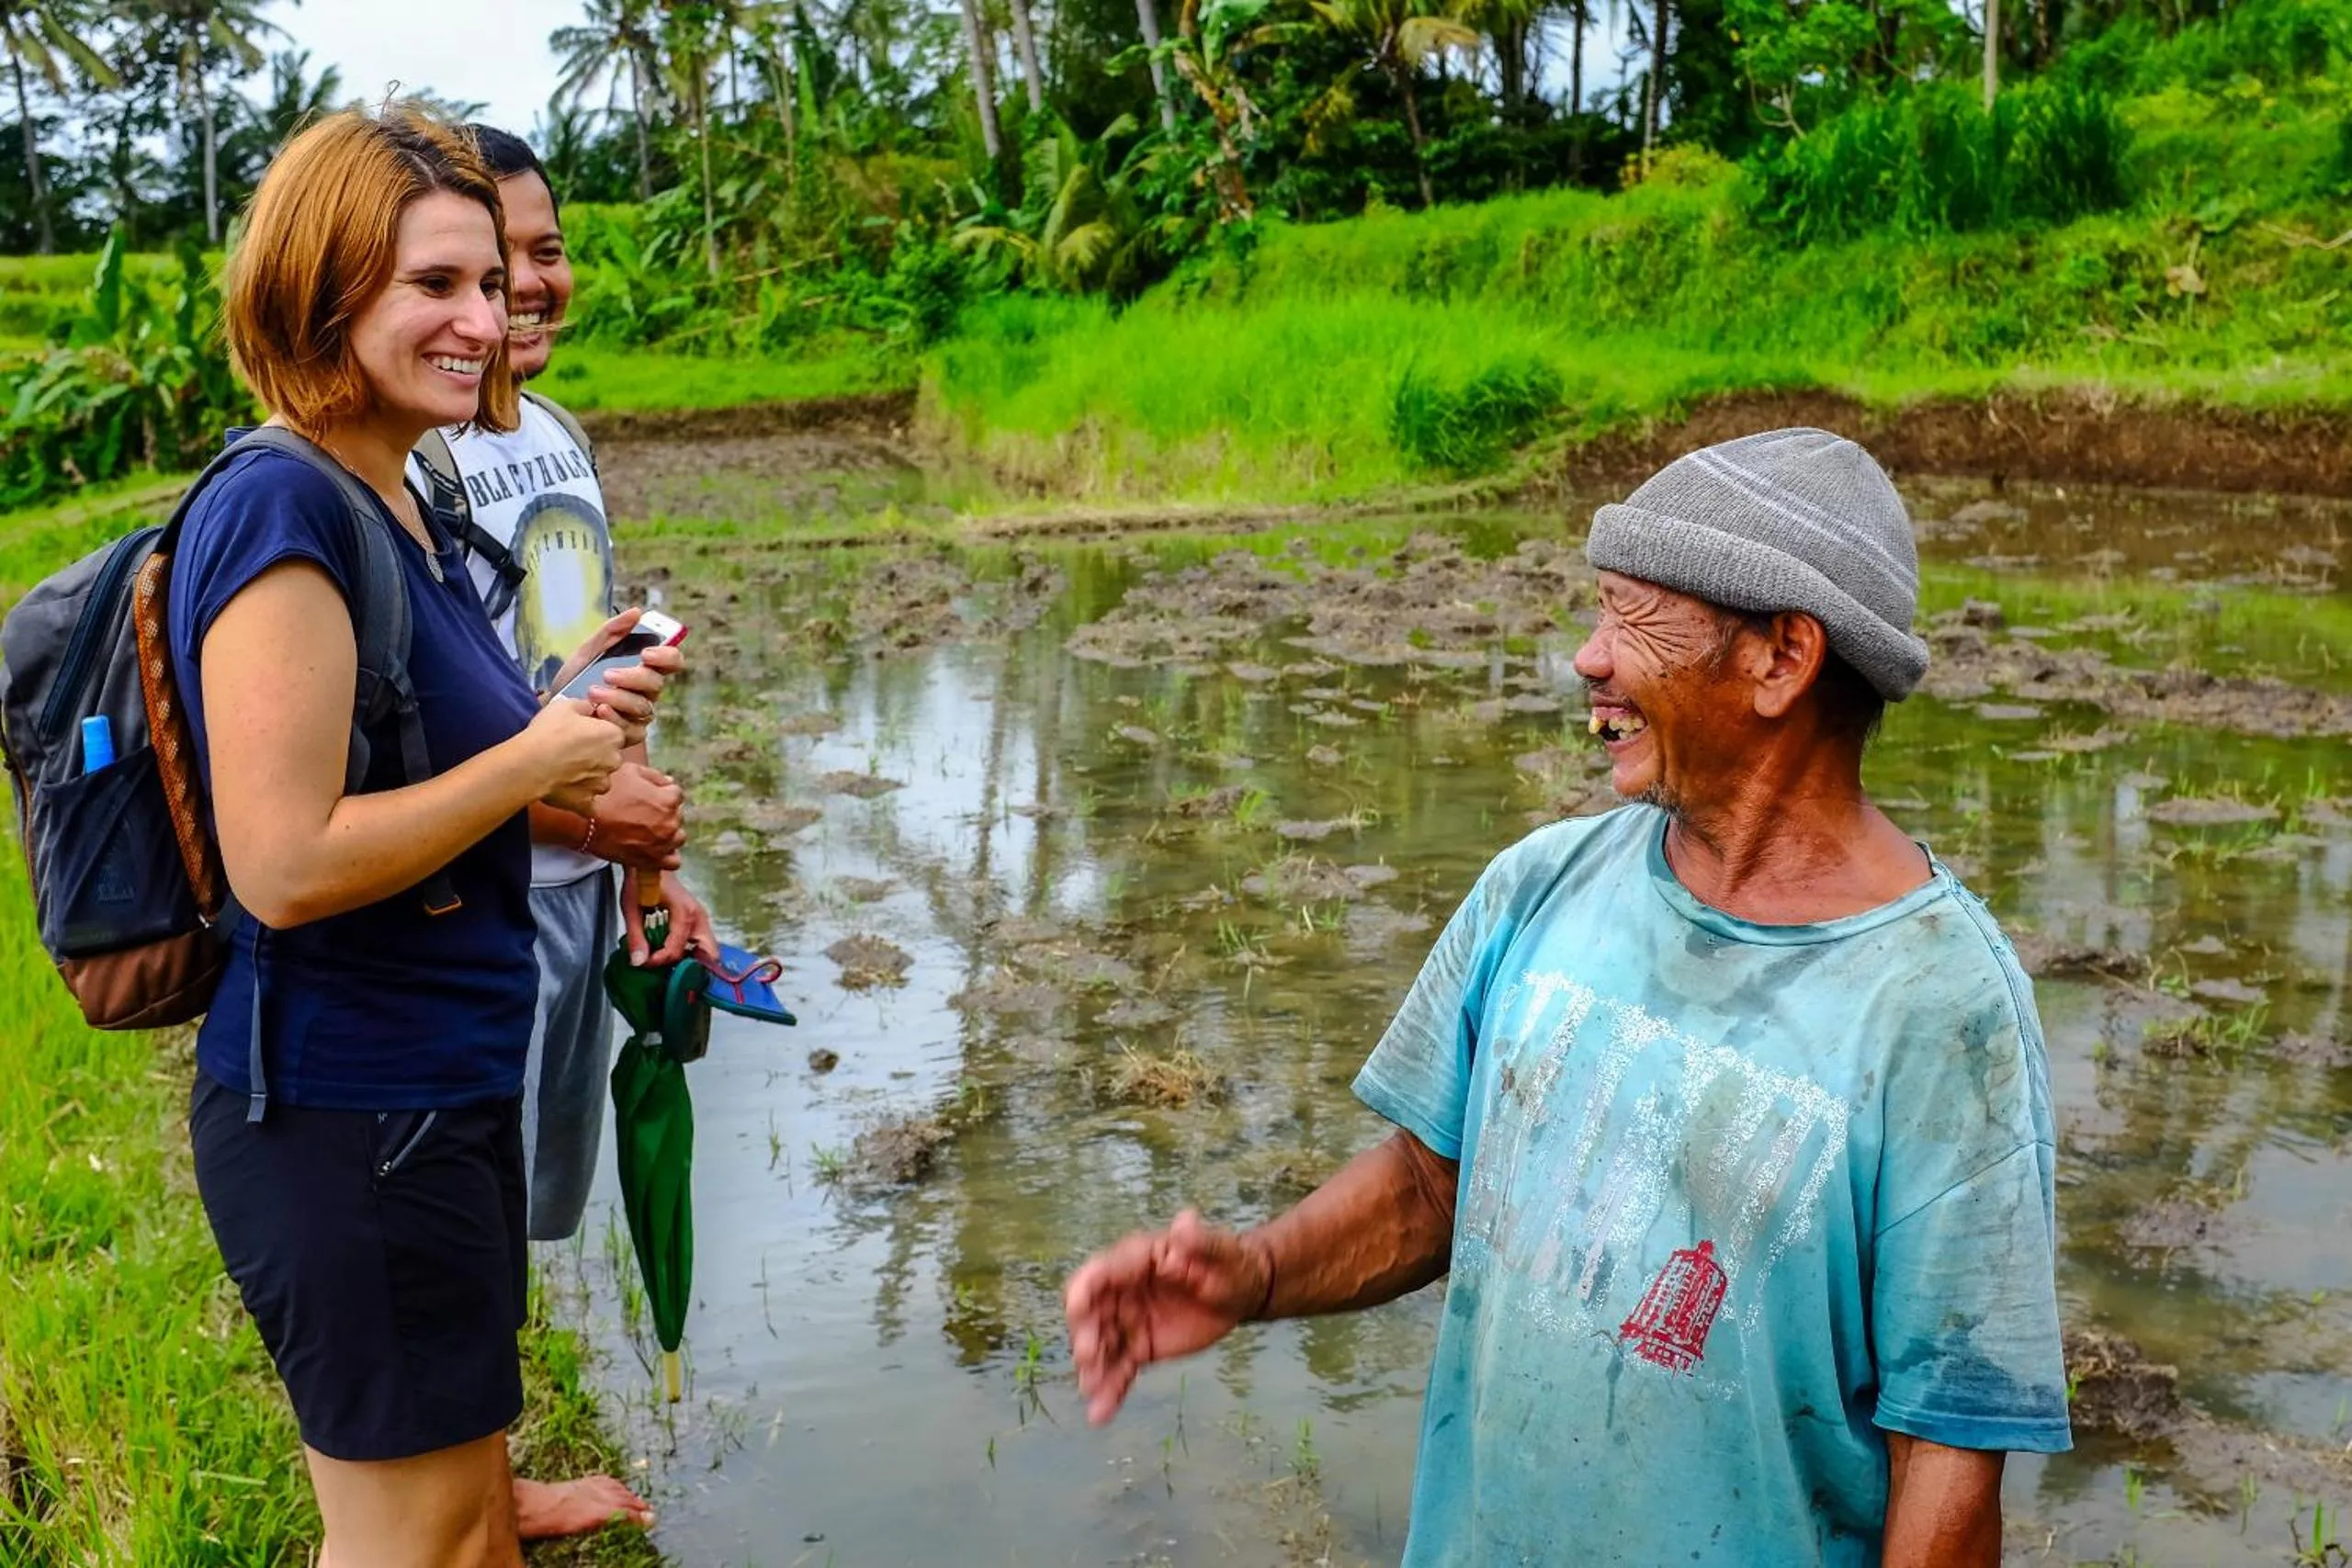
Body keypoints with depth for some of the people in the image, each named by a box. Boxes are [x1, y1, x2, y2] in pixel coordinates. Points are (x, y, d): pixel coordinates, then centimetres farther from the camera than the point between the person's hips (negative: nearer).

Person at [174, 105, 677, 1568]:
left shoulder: (404, 504, 8)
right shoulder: (282, 510, -21)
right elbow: (286, 866, -26)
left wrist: (574, 719, 3)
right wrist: (534, 760, -17)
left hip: (445, 1088, 9)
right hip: (348, 1112, -9)